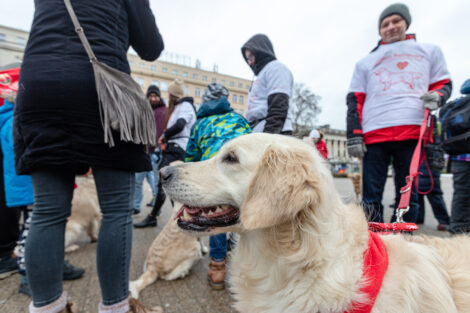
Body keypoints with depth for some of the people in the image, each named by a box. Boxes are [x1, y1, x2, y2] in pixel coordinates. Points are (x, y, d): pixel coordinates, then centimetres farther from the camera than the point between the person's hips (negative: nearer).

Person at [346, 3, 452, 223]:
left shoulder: (430, 51, 24)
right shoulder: (365, 62, 20)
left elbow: (444, 84, 25)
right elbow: (354, 101, 11)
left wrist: (436, 96, -1)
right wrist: (354, 135, -1)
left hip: (413, 131, 1)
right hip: (373, 133, 0)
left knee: (408, 195, 2)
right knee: (371, 197, -3)